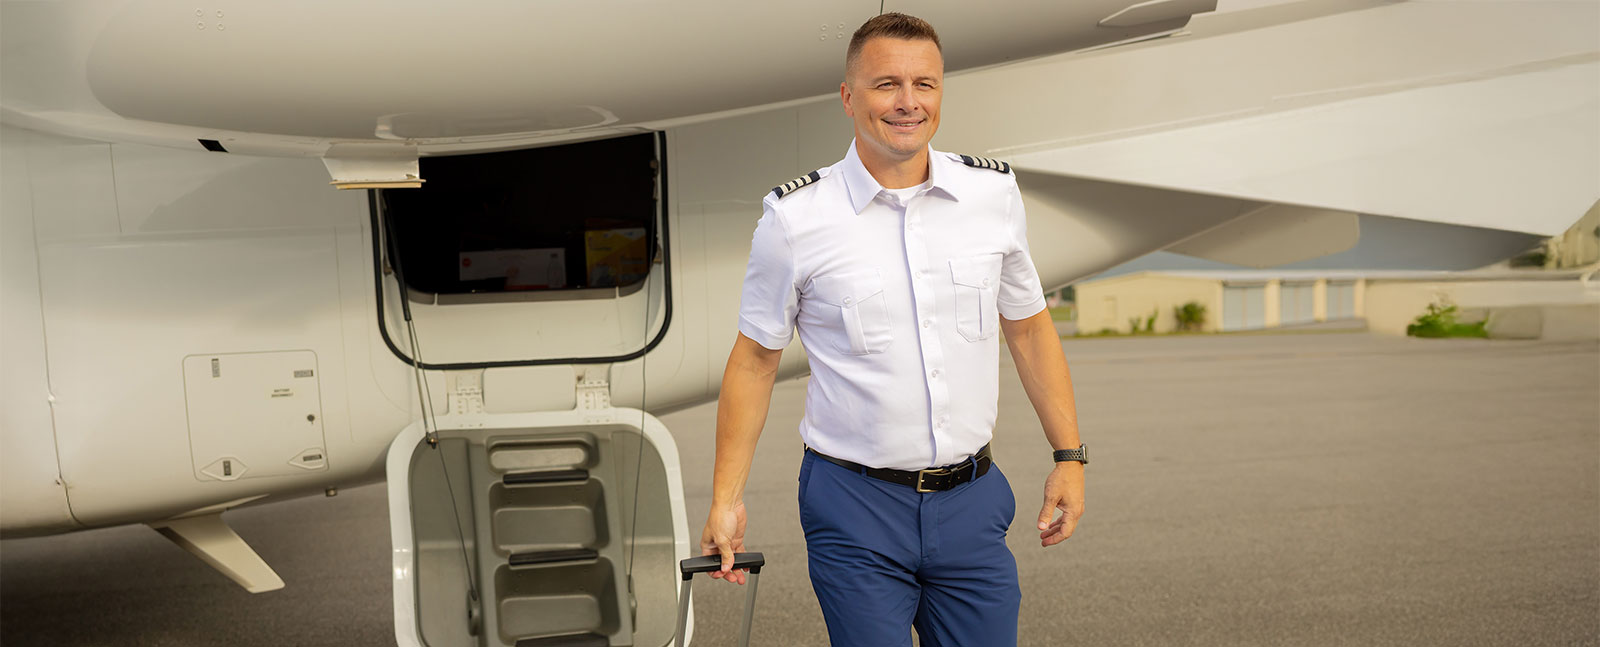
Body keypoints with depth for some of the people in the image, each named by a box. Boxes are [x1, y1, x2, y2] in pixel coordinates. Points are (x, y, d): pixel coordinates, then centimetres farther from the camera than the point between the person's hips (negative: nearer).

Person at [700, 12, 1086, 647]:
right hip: (855, 506, -3)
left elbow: (1028, 326, 11)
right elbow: (754, 357, 0)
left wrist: (1069, 456, 9)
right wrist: (725, 499, -1)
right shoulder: (794, 217, -8)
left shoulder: (994, 191, 1)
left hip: (972, 500, 3)